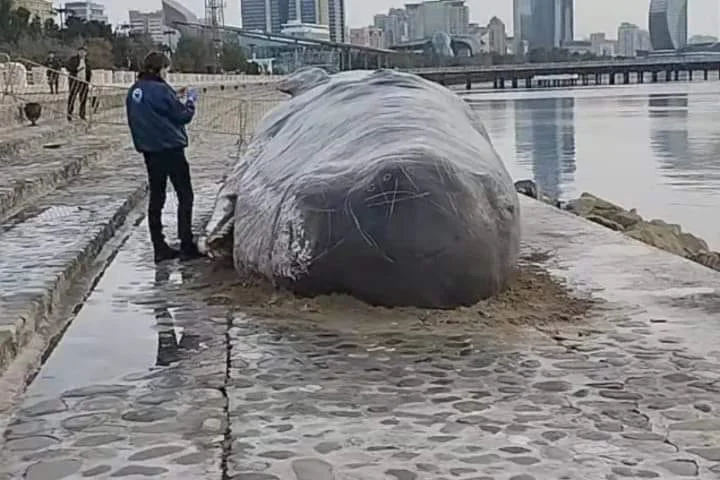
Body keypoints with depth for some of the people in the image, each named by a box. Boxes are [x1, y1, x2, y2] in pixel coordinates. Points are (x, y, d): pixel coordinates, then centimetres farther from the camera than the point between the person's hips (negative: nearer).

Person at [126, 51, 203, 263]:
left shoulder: (134, 91, 7)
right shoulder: (160, 90, -16)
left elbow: (133, 120, 15)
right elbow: (183, 116, -10)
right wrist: (190, 100, 6)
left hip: (149, 150, 7)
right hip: (170, 148, -7)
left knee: (156, 198, 10)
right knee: (185, 196, 1)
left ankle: (159, 248, 12)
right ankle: (186, 246, -2)